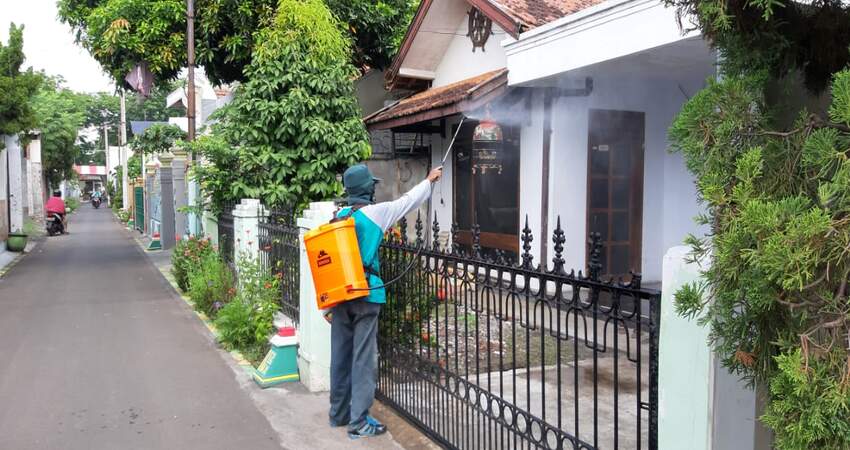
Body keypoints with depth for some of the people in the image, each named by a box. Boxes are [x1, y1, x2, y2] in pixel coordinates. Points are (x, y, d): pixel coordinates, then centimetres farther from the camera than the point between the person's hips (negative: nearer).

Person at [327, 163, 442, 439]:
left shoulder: (339, 217, 7)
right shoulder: (376, 213, -8)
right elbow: (409, 201, 8)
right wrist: (430, 180, 25)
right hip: (365, 296, -6)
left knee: (341, 356, 14)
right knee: (363, 359, 0)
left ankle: (339, 414, 27)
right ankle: (359, 422, 4)